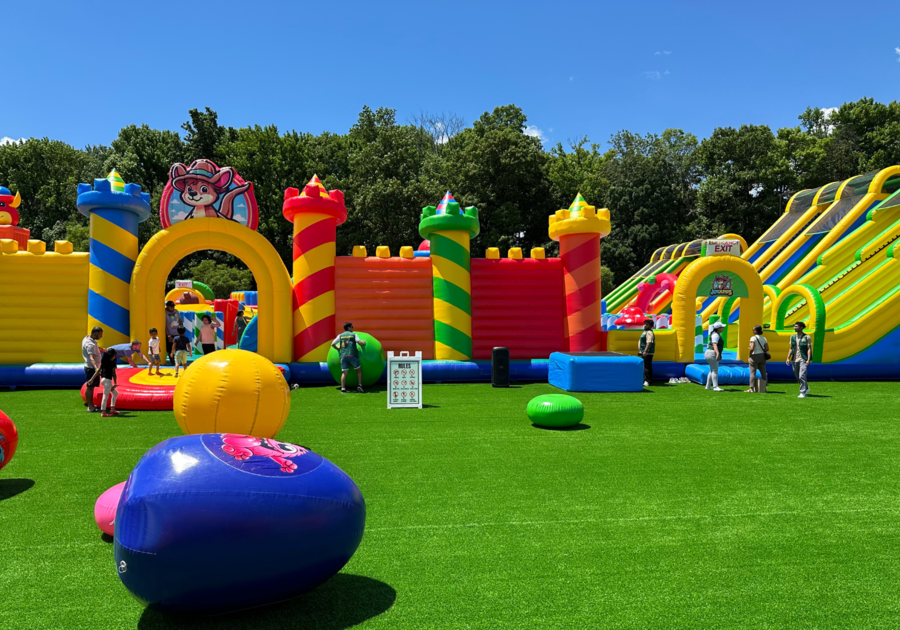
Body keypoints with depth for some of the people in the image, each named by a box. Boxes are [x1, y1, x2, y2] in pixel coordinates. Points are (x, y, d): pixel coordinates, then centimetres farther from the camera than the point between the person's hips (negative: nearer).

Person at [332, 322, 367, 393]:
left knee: (344, 372, 2)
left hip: (343, 356, 3)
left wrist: (338, 348, 30)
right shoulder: (354, 335, 7)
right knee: (359, 369, 13)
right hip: (352, 355, -3)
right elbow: (359, 342, -7)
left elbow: (332, 344, 13)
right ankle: (359, 385, 3)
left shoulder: (340, 336, 15)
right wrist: (363, 342, 15)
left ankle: (343, 388, -7)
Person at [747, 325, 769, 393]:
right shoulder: (764, 338, 7)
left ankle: (752, 388, -10)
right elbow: (767, 349, 3)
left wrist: (750, 355, -8)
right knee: (763, 373, 13)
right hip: (762, 356, 6)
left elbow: (752, 348, -21)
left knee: (753, 373, -5)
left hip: (755, 356, -6)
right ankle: (764, 388, 19)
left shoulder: (753, 338, -12)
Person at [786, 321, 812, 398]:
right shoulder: (793, 337, 10)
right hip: (794, 360, 6)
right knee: (797, 377, 13)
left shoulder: (807, 337, -5)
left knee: (802, 376, -14)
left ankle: (803, 393, -7)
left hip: (803, 359, -6)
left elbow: (809, 349, -7)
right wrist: (788, 358, 5)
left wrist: (808, 360, -16)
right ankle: (806, 388, 37)